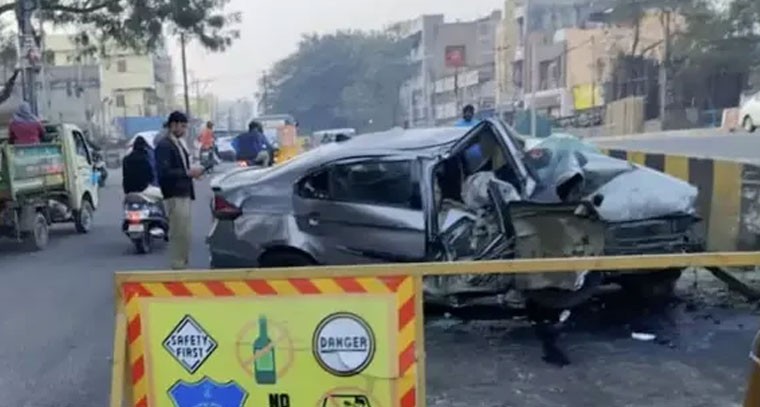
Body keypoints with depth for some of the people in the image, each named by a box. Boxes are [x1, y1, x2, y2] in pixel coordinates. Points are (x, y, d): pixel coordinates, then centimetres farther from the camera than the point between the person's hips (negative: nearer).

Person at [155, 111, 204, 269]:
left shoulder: (179, 143, 17)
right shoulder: (164, 145, -11)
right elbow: (164, 172, -20)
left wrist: (192, 172, 6)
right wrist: (188, 173, -19)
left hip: (184, 194, 9)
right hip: (175, 195, -9)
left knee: (184, 234, 13)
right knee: (180, 234, -9)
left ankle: (182, 265, 21)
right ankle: (178, 266, -2)